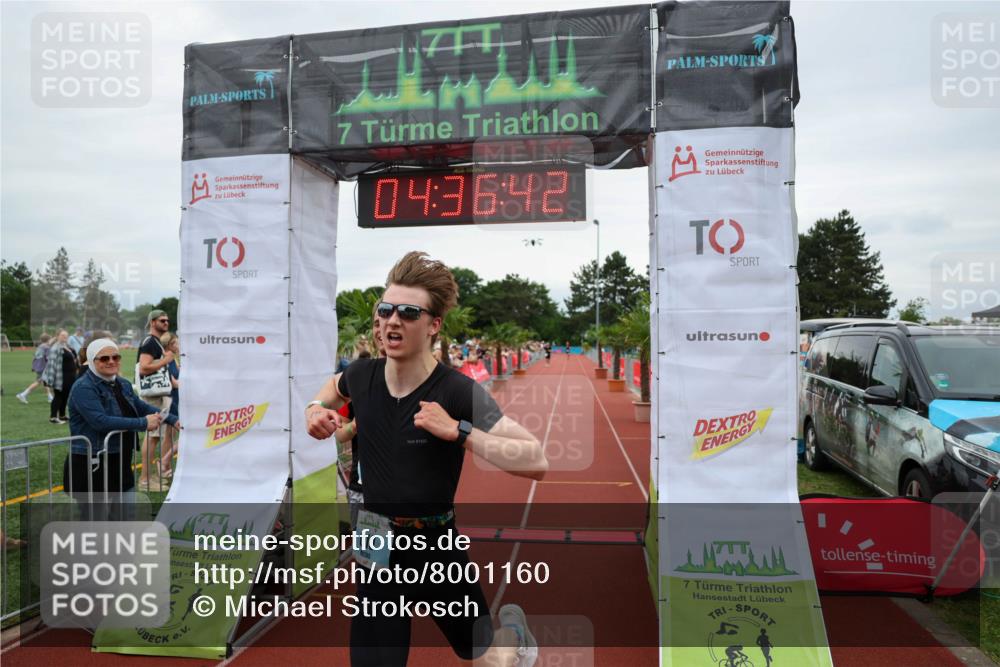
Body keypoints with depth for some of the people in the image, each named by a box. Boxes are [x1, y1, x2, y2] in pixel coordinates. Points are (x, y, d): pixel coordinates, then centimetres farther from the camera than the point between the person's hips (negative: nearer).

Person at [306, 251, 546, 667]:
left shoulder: (459, 393, -21)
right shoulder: (362, 375, -6)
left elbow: (537, 462, -27)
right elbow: (337, 385, 22)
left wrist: (458, 431, -33)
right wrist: (317, 408, 1)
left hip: (438, 549, -3)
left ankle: (514, 632, 54)